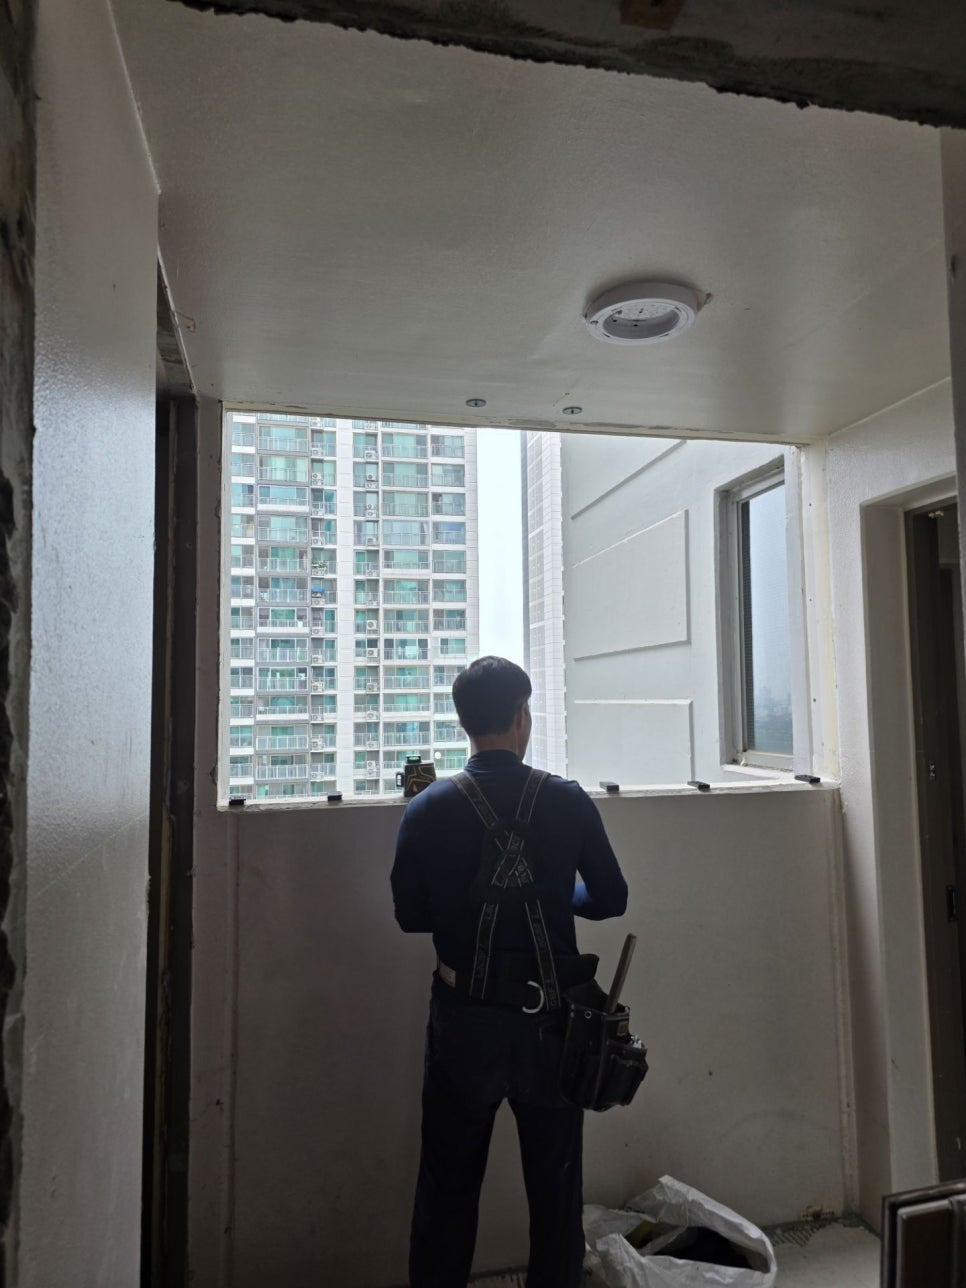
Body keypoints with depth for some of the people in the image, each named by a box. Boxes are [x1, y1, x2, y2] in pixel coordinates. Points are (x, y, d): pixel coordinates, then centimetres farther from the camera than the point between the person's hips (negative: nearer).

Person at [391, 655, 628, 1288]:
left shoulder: (428, 809, -11)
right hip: (549, 1017, 0)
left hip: (464, 1020, 0)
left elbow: (410, 915, -4)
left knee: (448, 1183, 18)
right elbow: (611, 898, -2)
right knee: (555, 1183, 19)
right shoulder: (569, 801, -10)